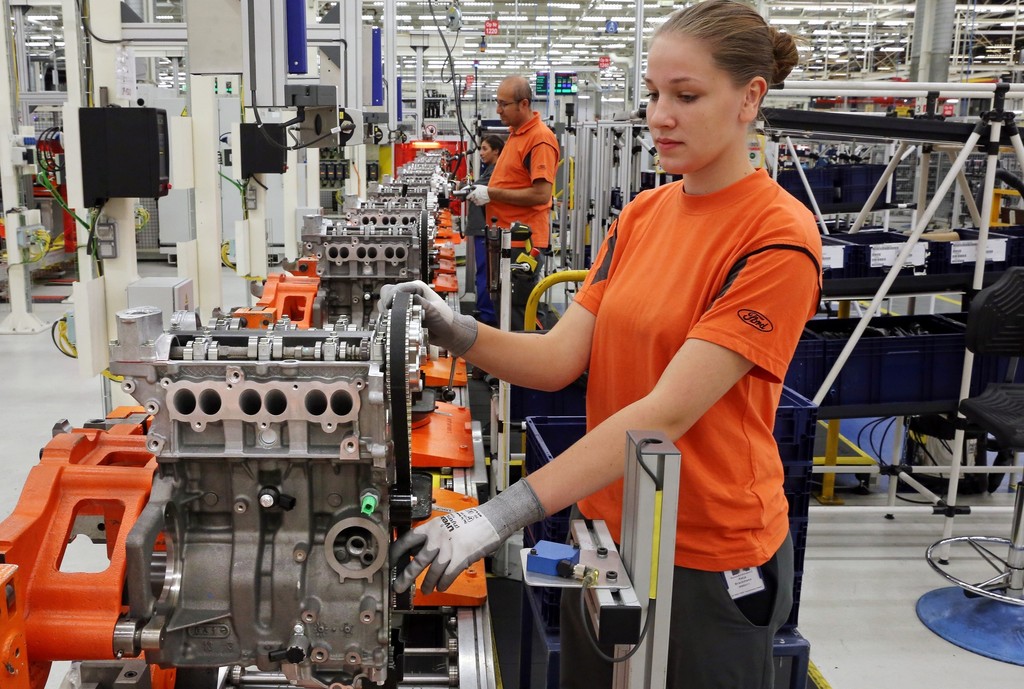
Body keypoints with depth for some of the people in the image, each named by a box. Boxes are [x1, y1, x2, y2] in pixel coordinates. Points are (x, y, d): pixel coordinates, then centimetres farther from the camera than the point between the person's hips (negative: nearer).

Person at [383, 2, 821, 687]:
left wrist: (502, 514, -31)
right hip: (608, 522, 6)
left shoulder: (779, 238, -18)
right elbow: (562, 357, -2)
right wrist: (458, 333, -20)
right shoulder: (643, 213, 3)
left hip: (707, 554, -6)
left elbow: (665, 412, -26)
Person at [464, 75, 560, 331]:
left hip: (524, 242, -10)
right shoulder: (515, 133, 15)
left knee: (517, 313, -5)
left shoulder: (540, 139, -16)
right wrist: (483, 191, 10)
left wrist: (491, 193, -17)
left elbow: (541, 194, -23)